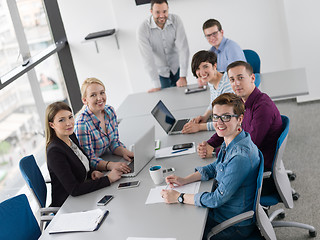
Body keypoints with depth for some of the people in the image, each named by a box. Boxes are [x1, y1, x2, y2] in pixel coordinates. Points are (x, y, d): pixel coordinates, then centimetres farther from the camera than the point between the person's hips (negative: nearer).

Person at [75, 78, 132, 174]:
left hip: (108, 158, 6)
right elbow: (89, 159, -21)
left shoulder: (110, 111, -2)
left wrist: (124, 152, -15)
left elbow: (114, 142, 7)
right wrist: (110, 165, -37)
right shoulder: (82, 122, -23)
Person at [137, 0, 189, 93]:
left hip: (177, 67, 2)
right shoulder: (143, 29, -23)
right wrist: (156, 86, -30)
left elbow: (183, 48, -21)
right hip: (159, 71, -2)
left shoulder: (175, 20, -17)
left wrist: (183, 76, -28)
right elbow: (148, 58, -26)